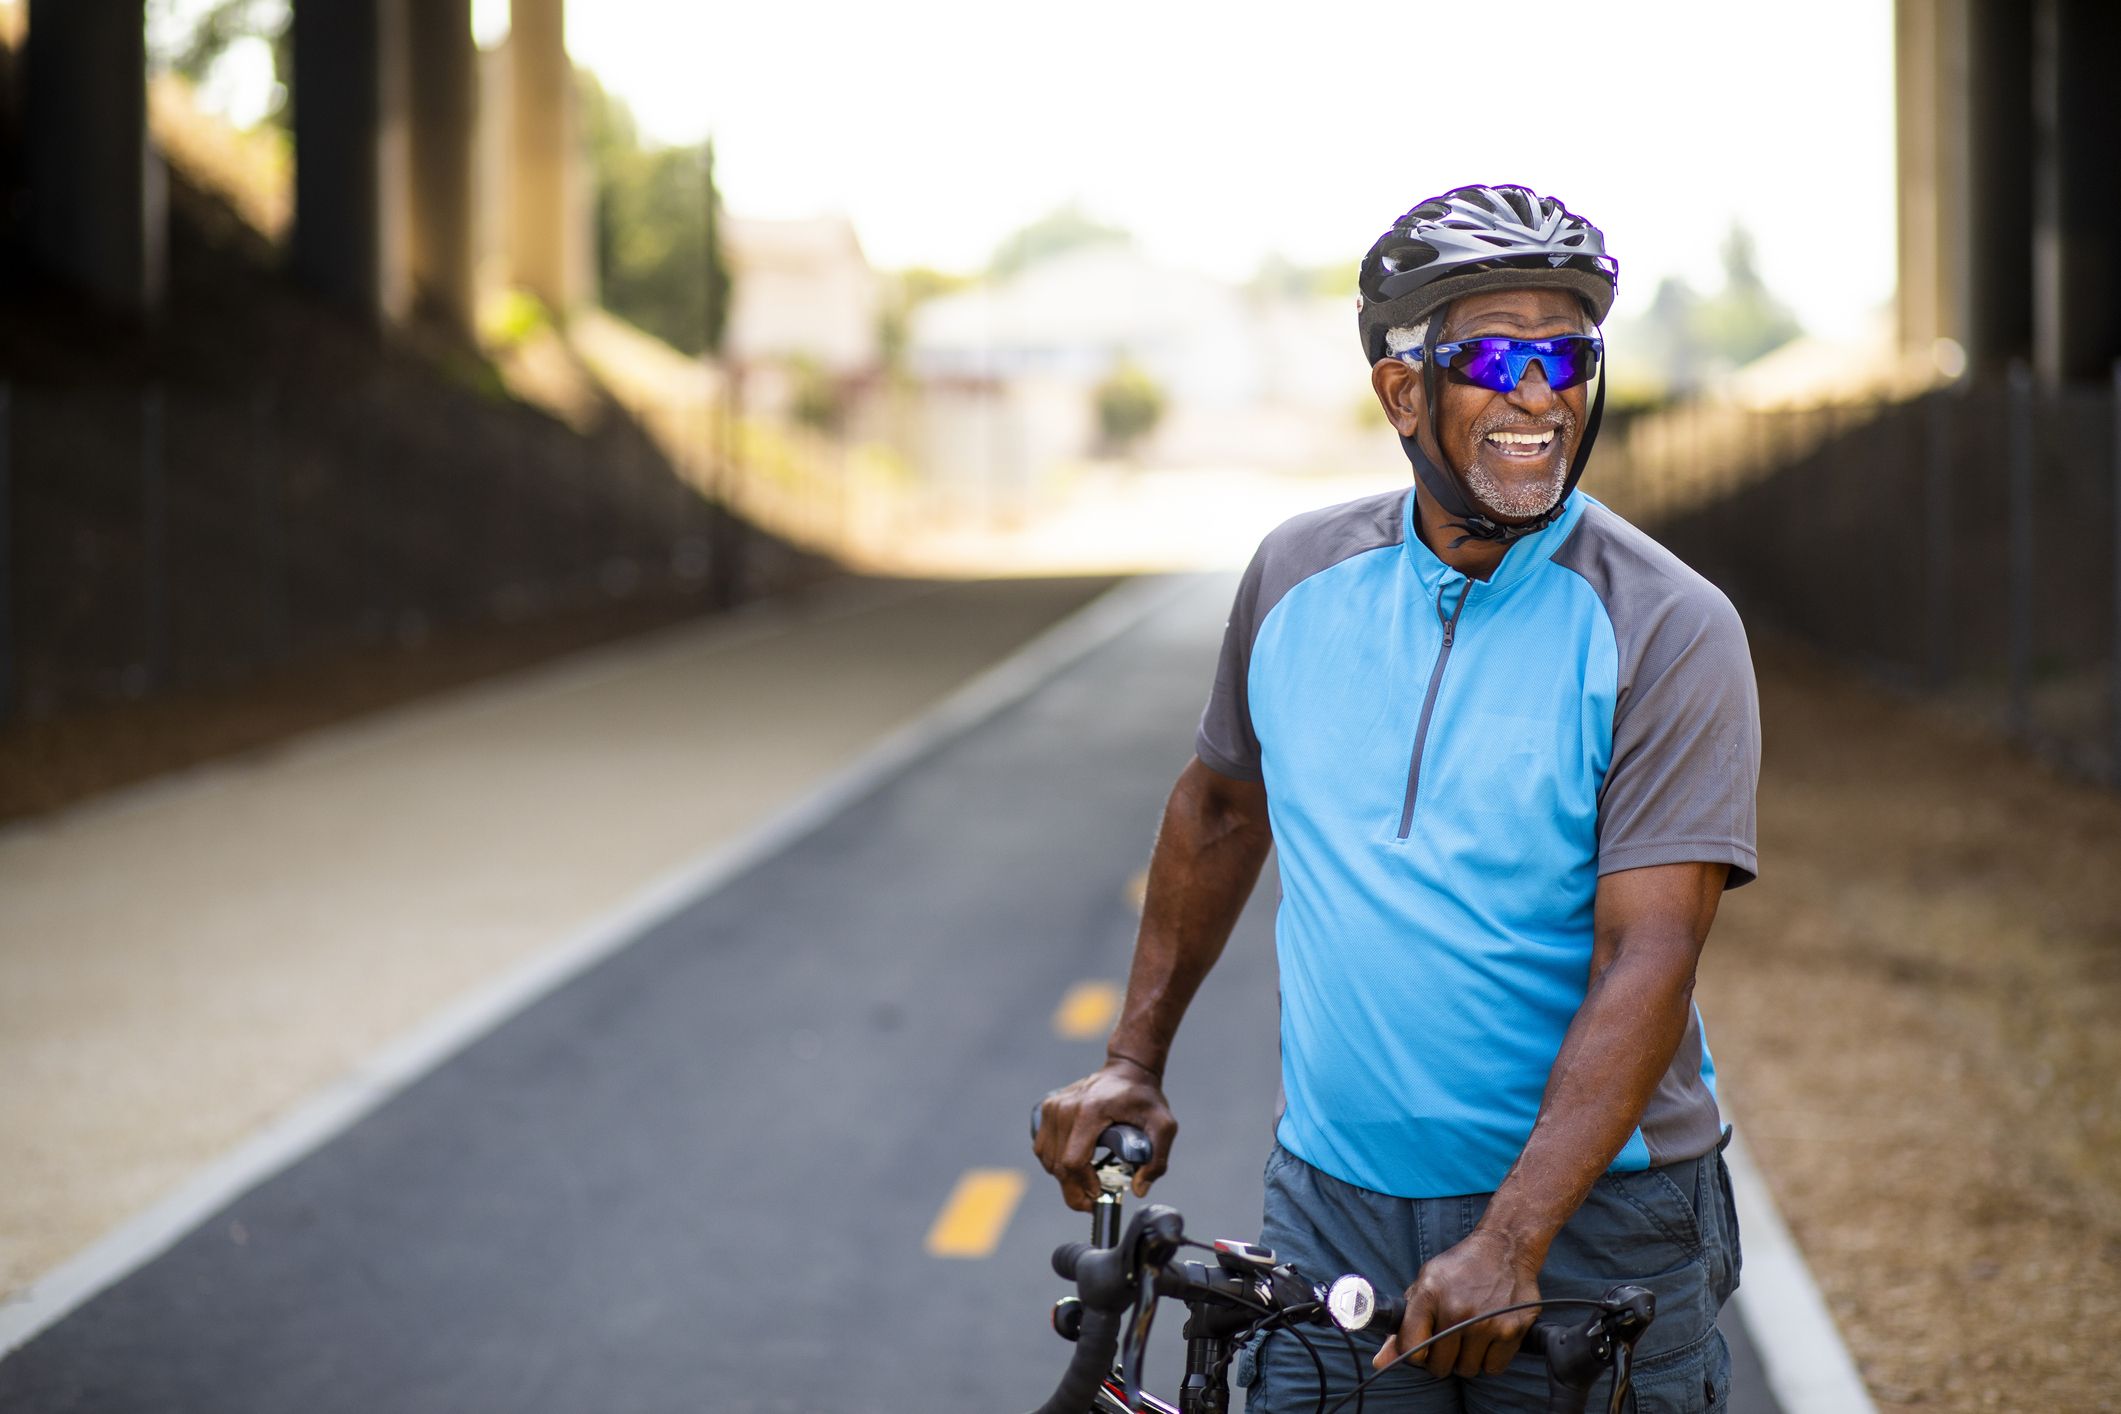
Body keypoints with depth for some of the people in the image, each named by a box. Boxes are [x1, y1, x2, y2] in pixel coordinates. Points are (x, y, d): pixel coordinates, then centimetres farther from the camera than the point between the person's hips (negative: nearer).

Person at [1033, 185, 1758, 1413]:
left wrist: (1508, 1243, -25)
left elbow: (1647, 959, -18)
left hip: (1591, 1215, -3)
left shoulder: (1667, 630, -11)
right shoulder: (1301, 577, 3)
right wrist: (1135, 1061, 18)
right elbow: (1222, 806, 19)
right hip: (1335, 1212, 3)